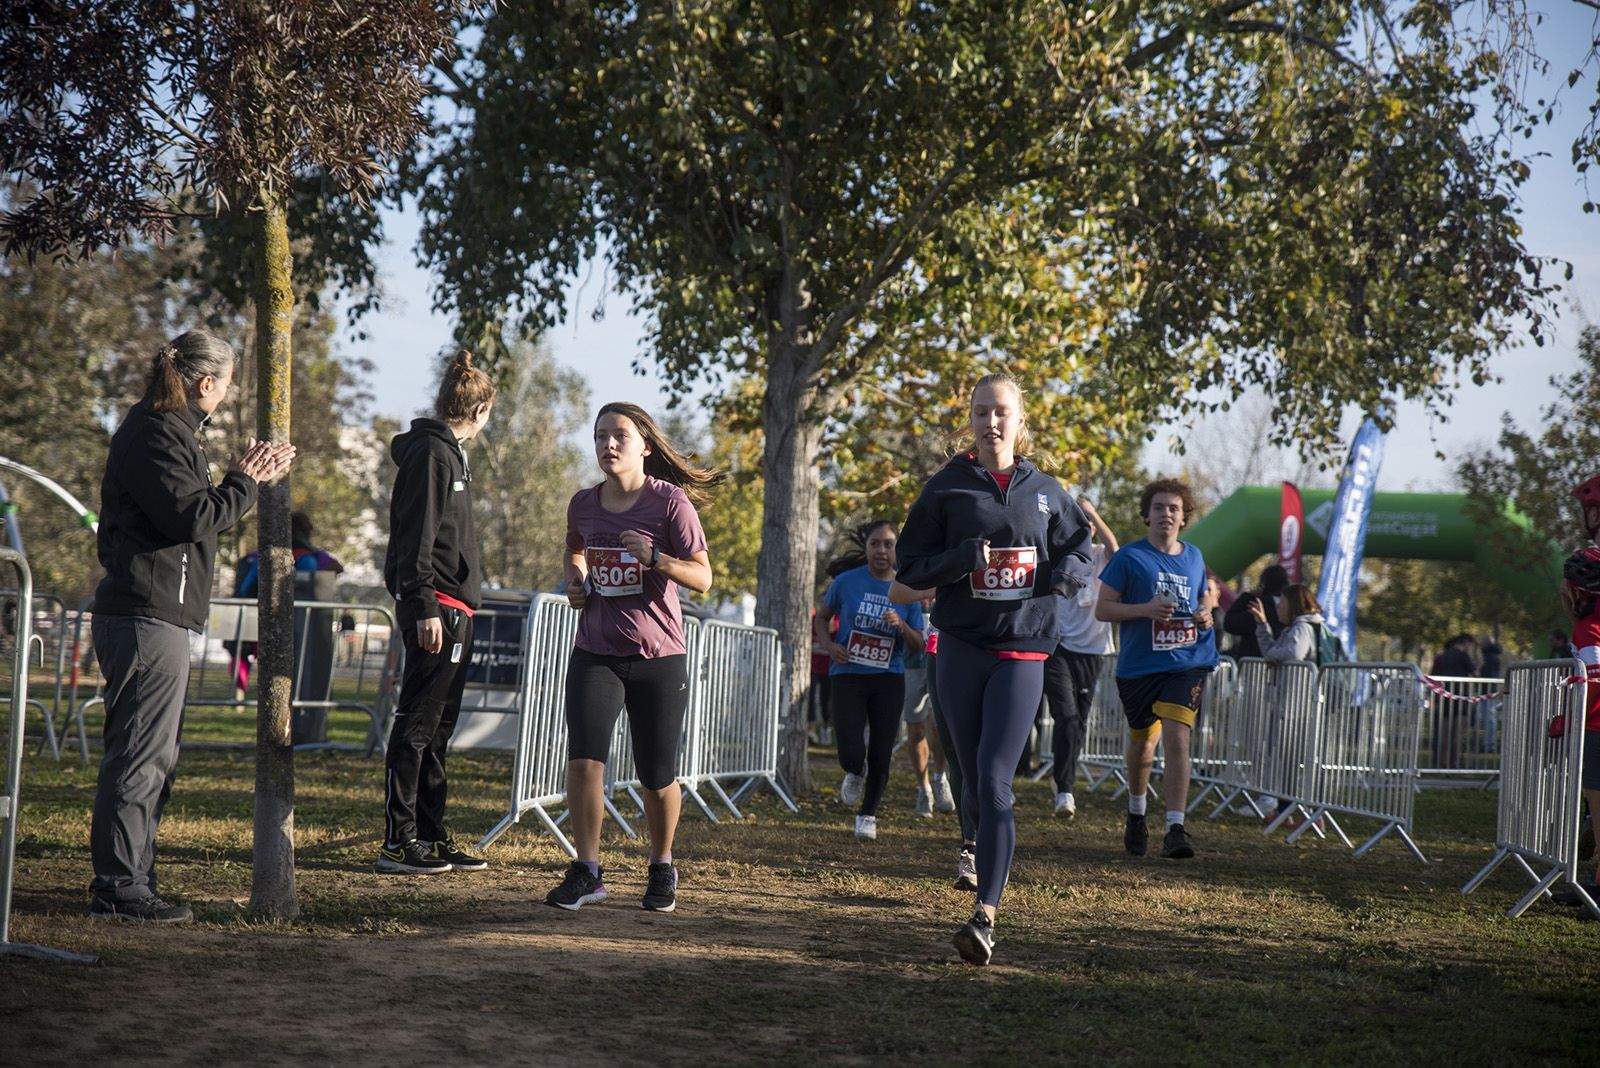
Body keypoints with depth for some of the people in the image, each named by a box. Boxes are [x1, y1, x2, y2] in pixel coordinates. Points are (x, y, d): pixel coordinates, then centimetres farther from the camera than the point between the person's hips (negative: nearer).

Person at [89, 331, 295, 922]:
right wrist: (245, 481, -7)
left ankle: (128, 881, 21)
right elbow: (191, 518, -20)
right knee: (139, 756, -8)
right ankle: (118, 888, -4)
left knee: (153, 758, 15)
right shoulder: (157, 434, -12)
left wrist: (247, 477, 14)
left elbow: (195, 510, 23)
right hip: (149, 614, -11)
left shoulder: (168, 429, 21)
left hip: (149, 615, 11)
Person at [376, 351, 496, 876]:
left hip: (453, 608, 10)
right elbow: (416, 537, -18)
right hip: (436, 607, -10)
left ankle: (432, 833, 19)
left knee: (437, 725, 13)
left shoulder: (448, 452, 20)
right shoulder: (431, 453, -11)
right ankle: (398, 841, -5)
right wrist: (424, 607, -23)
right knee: (417, 723, -8)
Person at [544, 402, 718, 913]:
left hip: (658, 658, -3)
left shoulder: (670, 501, -8)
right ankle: (586, 872, -2)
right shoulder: (584, 504, 5)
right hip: (595, 654, 3)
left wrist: (654, 557, -26)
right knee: (583, 760, -14)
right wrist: (575, 583, 6)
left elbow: (702, 577, -10)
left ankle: (662, 869, 28)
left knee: (657, 778, 5)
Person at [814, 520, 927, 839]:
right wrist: (828, 645, -7)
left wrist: (902, 626, -14)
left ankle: (868, 814, 25)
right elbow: (821, 618, 12)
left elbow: (918, 645, 6)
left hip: (889, 679, 2)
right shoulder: (847, 581, -2)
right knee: (851, 754, -12)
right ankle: (855, 773, 25)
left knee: (881, 756, 3)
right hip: (848, 674, -2)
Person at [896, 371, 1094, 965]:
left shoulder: (1045, 491, 8)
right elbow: (911, 567, 3)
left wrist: (1060, 574, -3)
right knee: (975, 781, 9)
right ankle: (985, 854, 38)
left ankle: (985, 916, -18)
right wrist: (963, 557, -15)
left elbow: (1078, 555, 20)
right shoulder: (946, 488, 4)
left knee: (994, 779, -13)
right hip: (961, 648, 1)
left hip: (1022, 650, -1)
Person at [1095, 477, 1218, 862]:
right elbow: (1102, 608, -4)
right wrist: (1145, 609, -19)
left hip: (1187, 662, 1)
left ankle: (1175, 828, -19)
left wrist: (1205, 616, 3)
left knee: (1176, 740, -15)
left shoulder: (1194, 557, 10)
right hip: (1138, 665, -1)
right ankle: (1136, 813, 39)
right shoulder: (1129, 557, -2)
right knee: (1142, 742, 13)